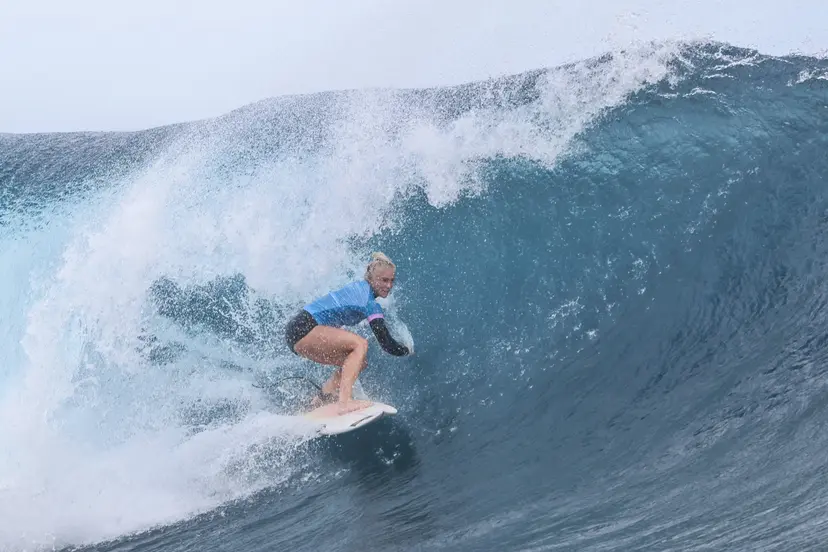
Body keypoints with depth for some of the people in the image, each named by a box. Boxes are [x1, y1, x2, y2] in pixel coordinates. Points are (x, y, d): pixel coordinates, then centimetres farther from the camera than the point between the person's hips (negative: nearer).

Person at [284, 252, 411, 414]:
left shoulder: (359, 286, 12)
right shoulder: (371, 304, -14)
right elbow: (388, 345, -14)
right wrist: (407, 350, 5)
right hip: (303, 330, -10)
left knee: (359, 361, 12)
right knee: (360, 344, -21)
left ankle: (317, 403, 14)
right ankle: (345, 402, -29)